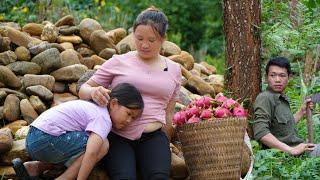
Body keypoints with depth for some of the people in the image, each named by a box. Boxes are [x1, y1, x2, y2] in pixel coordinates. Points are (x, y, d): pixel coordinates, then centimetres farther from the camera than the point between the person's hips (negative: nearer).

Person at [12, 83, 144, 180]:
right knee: (102, 146, -12)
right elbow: (91, 153, -25)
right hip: (46, 140, -10)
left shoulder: (94, 107, 18)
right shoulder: (103, 118, -12)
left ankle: (34, 168, 16)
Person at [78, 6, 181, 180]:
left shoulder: (173, 69, 15)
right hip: (117, 137, -2)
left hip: (152, 137, 2)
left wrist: (164, 145, 22)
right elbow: (83, 90, 10)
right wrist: (94, 92, -13)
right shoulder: (118, 62, 7)